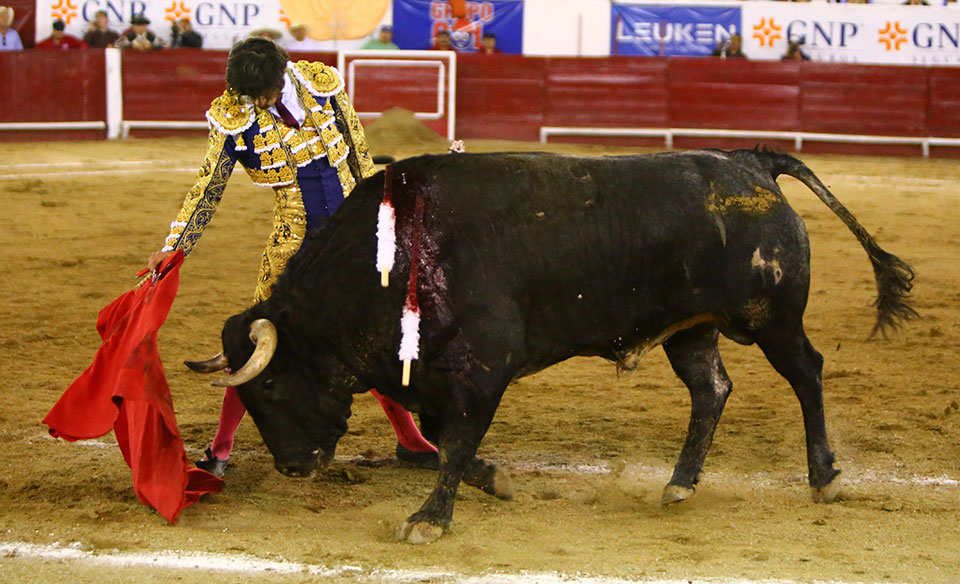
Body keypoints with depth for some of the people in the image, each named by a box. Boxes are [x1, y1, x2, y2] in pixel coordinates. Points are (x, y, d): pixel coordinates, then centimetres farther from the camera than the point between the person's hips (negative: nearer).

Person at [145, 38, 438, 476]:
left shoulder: (322, 83, -7)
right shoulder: (232, 118, -12)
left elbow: (359, 151, 6)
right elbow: (208, 188, -5)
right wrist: (174, 247, -10)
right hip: (293, 239, -1)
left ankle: (409, 440, 21)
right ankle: (219, 449, 11)